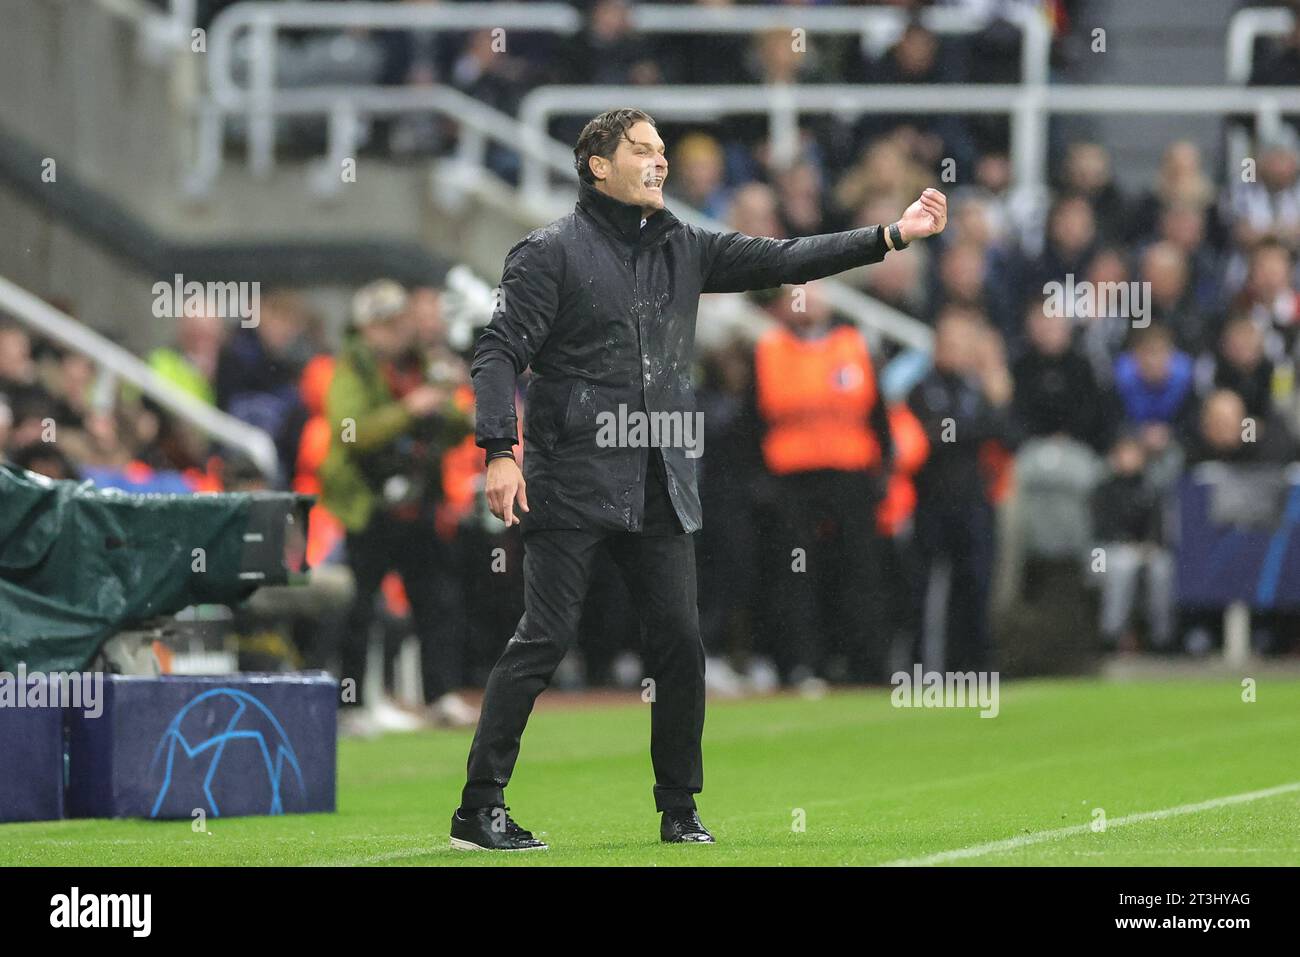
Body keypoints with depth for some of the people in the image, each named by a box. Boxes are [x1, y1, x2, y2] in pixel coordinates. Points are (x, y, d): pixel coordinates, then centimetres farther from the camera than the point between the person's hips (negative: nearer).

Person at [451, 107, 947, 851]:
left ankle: (680, 810, 13)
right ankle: (480, 808, -3)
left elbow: (783, 260, 12)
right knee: (545, 639, -8)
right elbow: (500, 354, -6)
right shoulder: (551, 253, -2)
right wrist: (501, 451, -19)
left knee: (680, 642, 2)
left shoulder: (683, 249, 15)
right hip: (574, 484, -5)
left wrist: (891, 236, 4)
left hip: (662, 490, 6)